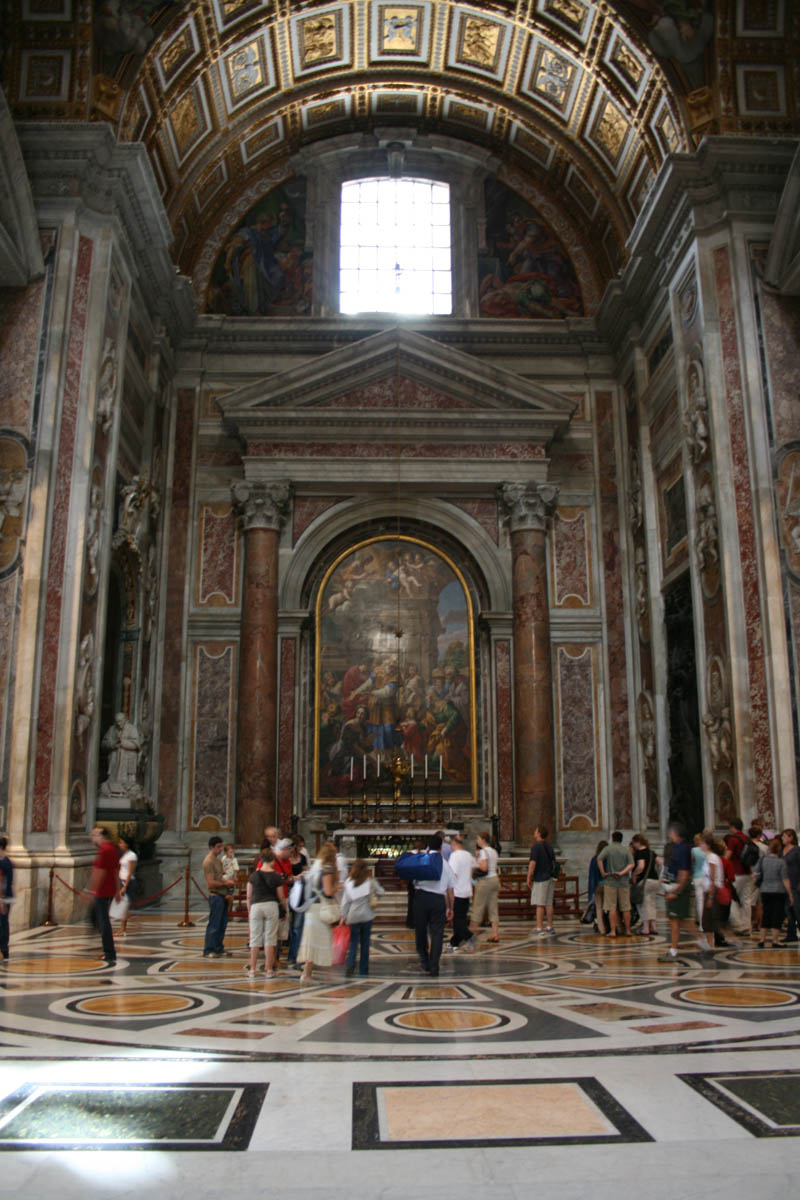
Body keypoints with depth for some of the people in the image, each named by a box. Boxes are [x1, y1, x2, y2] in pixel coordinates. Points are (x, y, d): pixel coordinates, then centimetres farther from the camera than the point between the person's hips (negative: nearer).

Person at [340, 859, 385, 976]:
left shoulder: (348, 882, -1)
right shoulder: (370, 881, -4)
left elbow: (345, 901, -2)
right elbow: (381, 892, 5)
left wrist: (343, 916, 2)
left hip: (352, 917, 0)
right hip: (366, 916, 0)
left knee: (353, 942, 6)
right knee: (365, 943, 9)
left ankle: (350, 963, -20)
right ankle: (363, 971, 12)